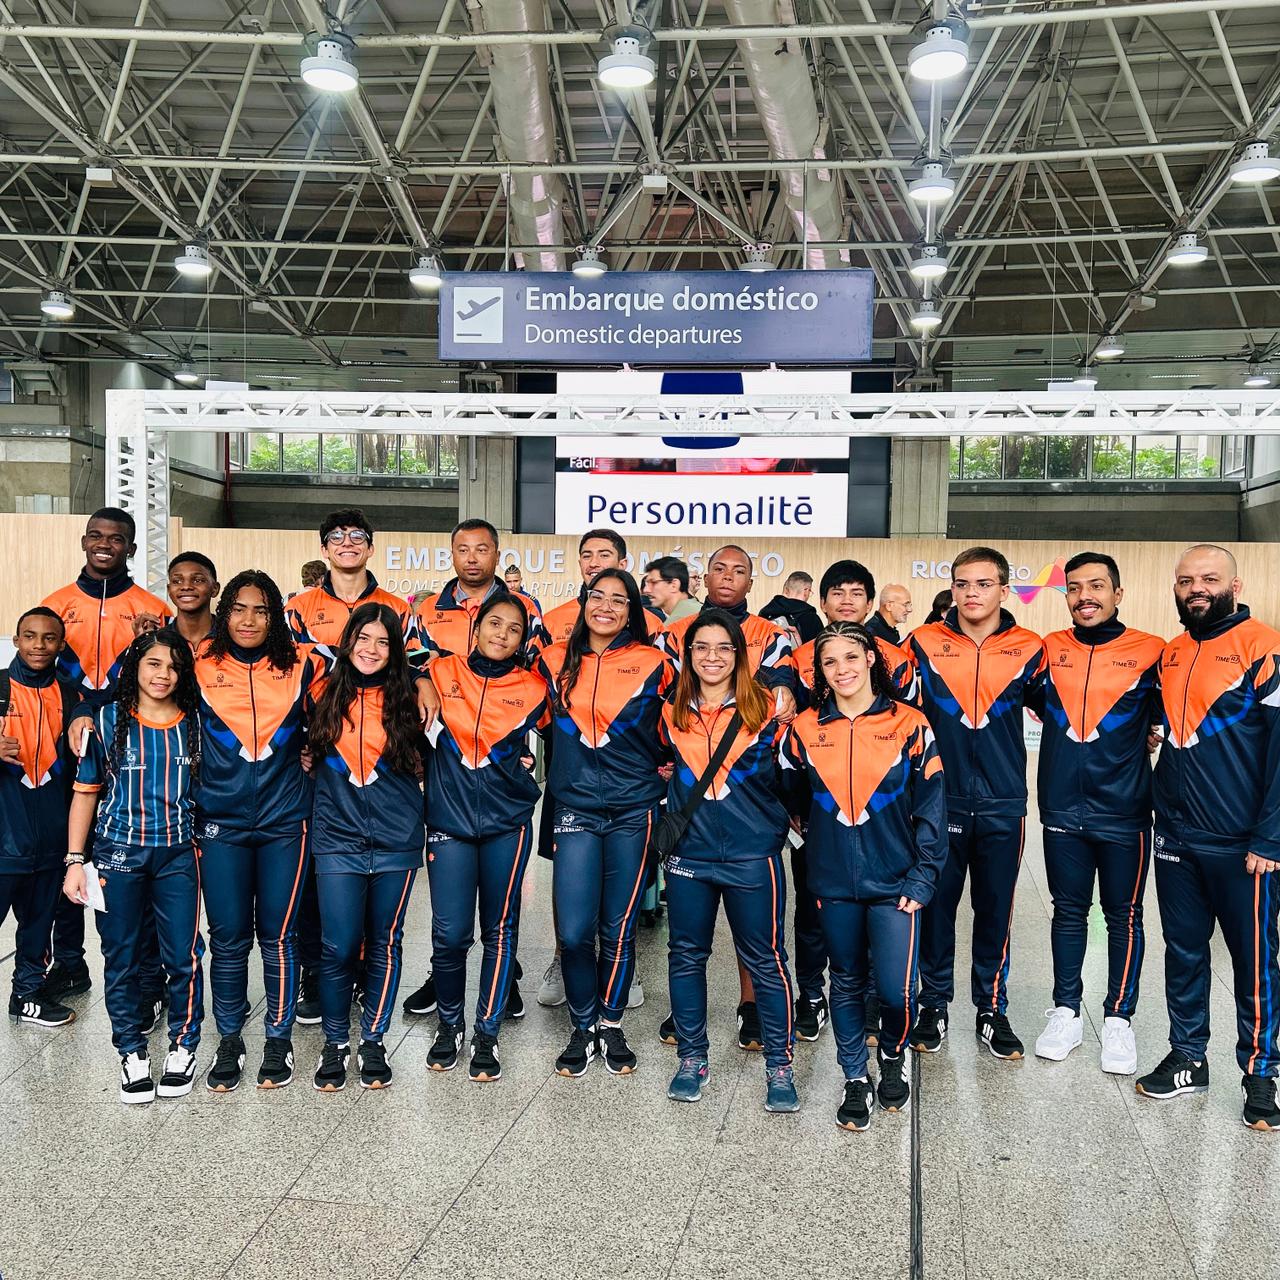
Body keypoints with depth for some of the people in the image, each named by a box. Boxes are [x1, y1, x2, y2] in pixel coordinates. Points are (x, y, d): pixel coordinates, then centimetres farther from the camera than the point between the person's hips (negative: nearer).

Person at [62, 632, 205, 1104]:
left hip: (177, 855, 0)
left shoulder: (195, 722, 2)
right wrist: (75, 860, -1)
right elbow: (86, 793, 3)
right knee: (122, 959, 7)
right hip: (118, 854, 0)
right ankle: (131, 1051, 23)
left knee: (184, 957, -2)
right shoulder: (107, 720, 0)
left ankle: (183, 1046, 17)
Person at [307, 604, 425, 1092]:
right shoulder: (326, 695, 2)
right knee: (339, 947, -2)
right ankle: (335, 1043, 18)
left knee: (384, 944, 9)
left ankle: (373, 1041, 25)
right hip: (337, 838, 0)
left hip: (396, 840, 1)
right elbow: (309, 752, 19)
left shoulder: (404, 698, 2)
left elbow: (421, 760, 15)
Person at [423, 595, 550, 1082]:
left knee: (499, 929, 5)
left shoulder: (533, 689, 3)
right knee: (450, 932, -3)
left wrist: (528, 763, 5)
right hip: (449, 821, 0)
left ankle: (487, 1033, 19)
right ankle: (449, 1024, 21)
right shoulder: (441, 673, 2)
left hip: (507, 824, 1)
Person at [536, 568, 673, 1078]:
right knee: (574, 932, -4)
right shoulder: (556, 660, 5)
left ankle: (611, 1026, 25)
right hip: (574, 807, 1)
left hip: (633, 810, -1)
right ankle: (583, 1030, 17)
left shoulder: (652, 663, 0)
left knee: (619, 929, 6)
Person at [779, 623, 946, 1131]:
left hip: (894, 882, -2)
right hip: (833, 883, 2)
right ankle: (855, 1079, 31)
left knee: (898, 989, -6)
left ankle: (892, 1055, 26)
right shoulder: (804, 729, 1)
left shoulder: (909, 725, -4)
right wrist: (809, 835, 6)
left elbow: (931, 808, -3)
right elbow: (783, 793, 12)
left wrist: (922, 878, -7)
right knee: (847, 983, 12)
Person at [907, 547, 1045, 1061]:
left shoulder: (1028, 649, 0)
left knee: (995, 909, 10)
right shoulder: (924, 643, -1)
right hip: (939, 800, 0)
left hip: (1003, 805, 1)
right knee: (936, 905, 8)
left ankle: (992, 1010, 25)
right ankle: (934, 1005, 23)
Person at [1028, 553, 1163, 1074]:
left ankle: (1119, 1018, 23)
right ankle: (1066, 1012, 26)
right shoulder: (1049, 651, 2)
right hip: (1062, 811, 2)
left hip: (1125, 813, -2)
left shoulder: (1150, 653, -5)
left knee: (1123, 916, 9)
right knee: (1068, 912, 13)